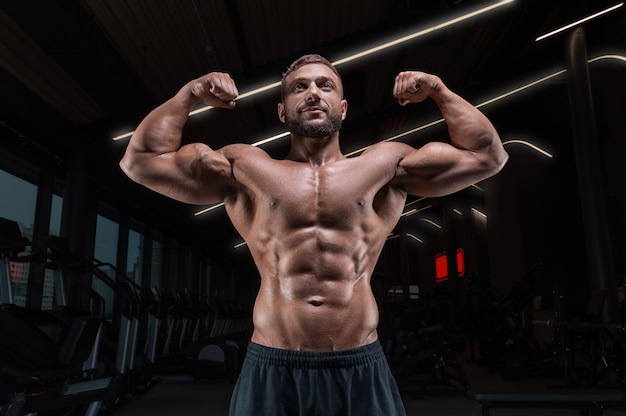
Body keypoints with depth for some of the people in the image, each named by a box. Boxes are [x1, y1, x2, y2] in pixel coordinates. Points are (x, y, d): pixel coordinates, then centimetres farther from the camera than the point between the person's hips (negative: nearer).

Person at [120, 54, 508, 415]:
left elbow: (487, 156, 12)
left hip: (362, 371, 1)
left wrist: (438, 90, 8)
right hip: (271, 371, 0)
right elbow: (141, 160, 11)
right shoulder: (244, 168, 8)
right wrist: (190, 93, 7)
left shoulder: (386, 165, 8)